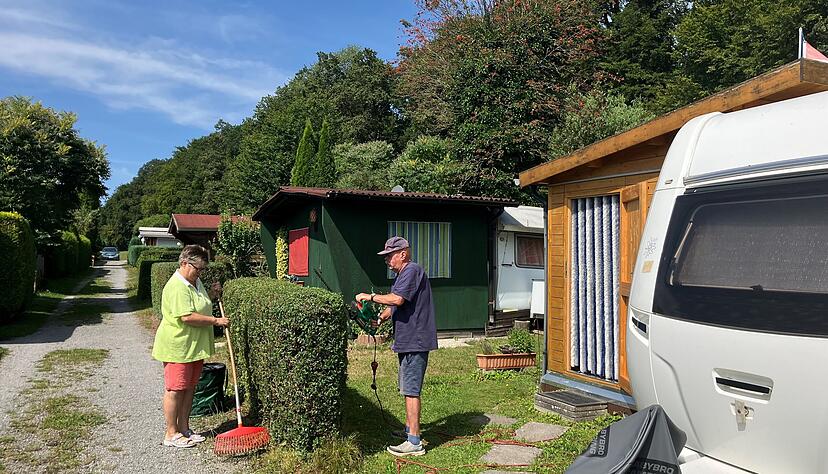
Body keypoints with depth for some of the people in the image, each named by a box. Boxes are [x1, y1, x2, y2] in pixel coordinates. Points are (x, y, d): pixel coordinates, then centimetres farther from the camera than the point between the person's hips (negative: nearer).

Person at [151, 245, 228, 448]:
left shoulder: (195, 282, 12)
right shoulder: (177, 287, -20)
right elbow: (187, 317, -27)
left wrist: (211, 294, 10)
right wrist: (216, 321, -21)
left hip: (195, 346, 10)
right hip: (177, 347, -9)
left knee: (189, 388, 15)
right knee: (175, 390, 0)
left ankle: (184, 429, 25)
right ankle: (171, 434, 11)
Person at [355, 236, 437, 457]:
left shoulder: (412, 270, -15)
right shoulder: (401, 275, 19)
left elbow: (396, 299, -27)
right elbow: (394, 306, 21)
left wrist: (370, 296, -15)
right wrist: (379, 319, 4)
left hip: (415, 341, -11)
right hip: (408, 340, 11)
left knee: (411, 390, -8)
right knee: (408, 389, 20)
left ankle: (414, 443, -4)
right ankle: (410, 429, 33)